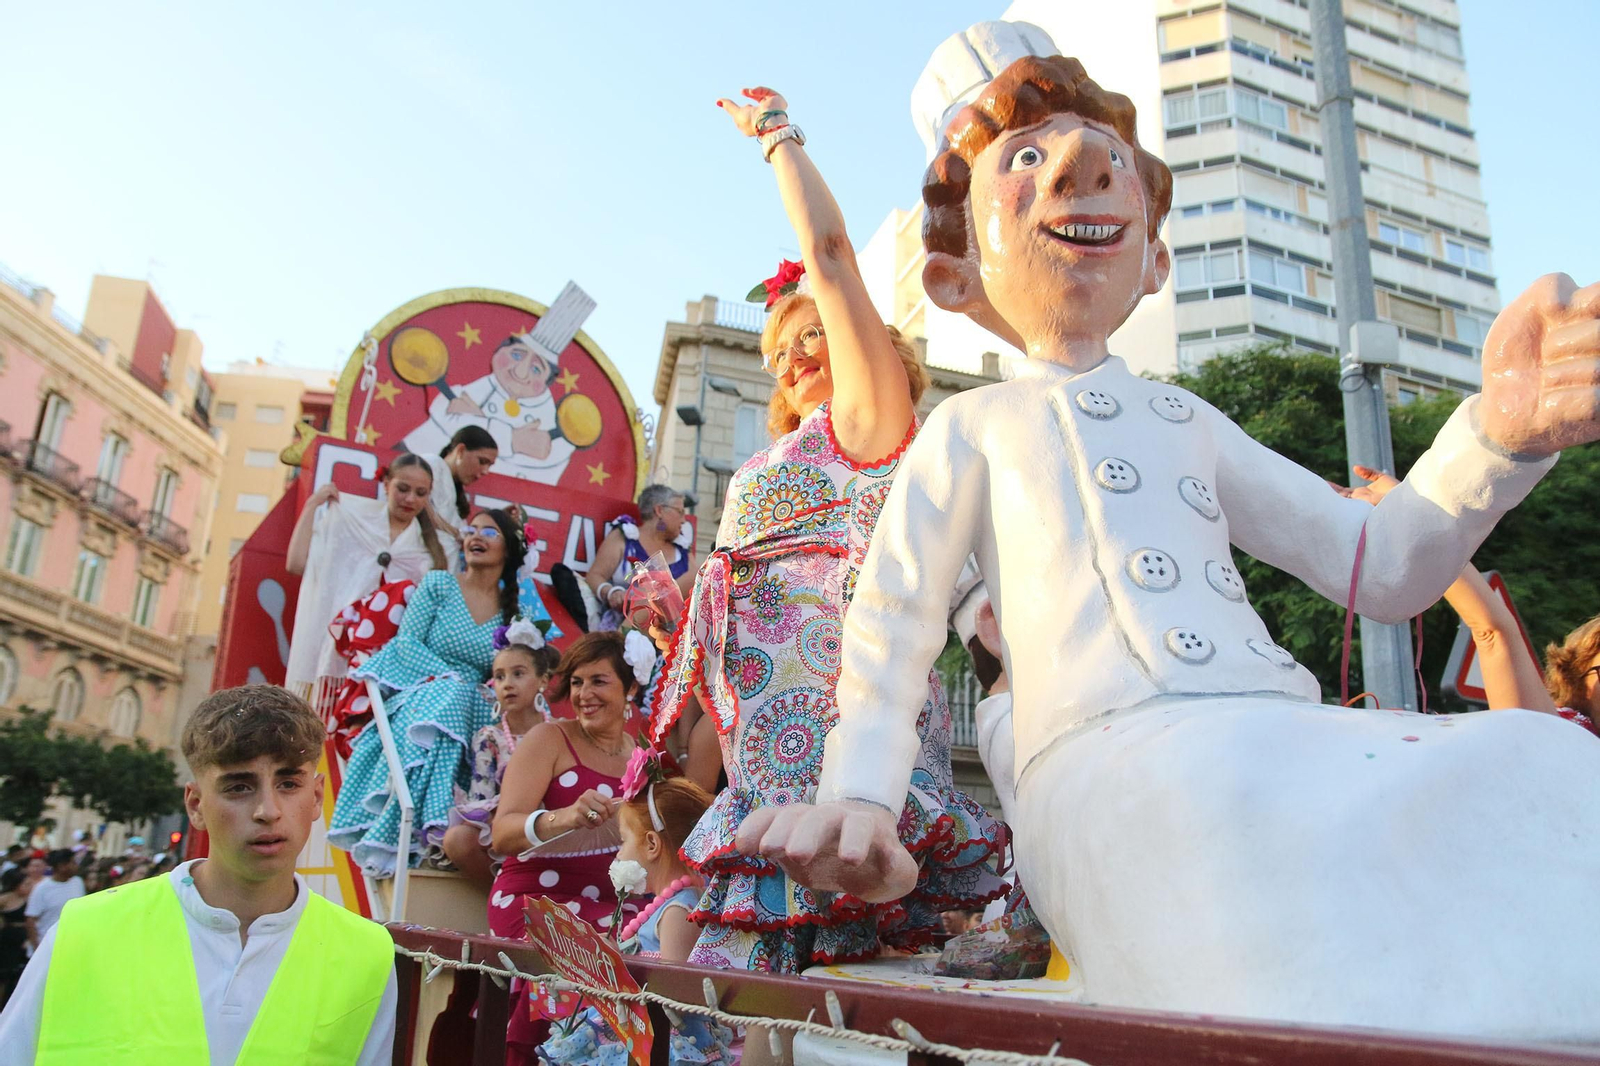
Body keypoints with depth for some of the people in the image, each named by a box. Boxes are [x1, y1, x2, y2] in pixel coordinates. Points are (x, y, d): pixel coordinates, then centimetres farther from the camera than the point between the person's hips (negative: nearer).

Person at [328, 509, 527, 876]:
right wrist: (451, 678, -16)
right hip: (421, 690, -1)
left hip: (473, 708, 2)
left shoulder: (513, 610, 12)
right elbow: (406, 642, -3)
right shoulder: (439, 584, 7)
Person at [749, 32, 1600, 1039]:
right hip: (1114, 759, -5)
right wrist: (858, 799, -5)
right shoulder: (972, 425, 17)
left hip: (1287, 736, 6)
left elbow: (1382, 569, 22)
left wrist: (1504, 427, 5)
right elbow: (892, 625, 11)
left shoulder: (1185, 419, 27)